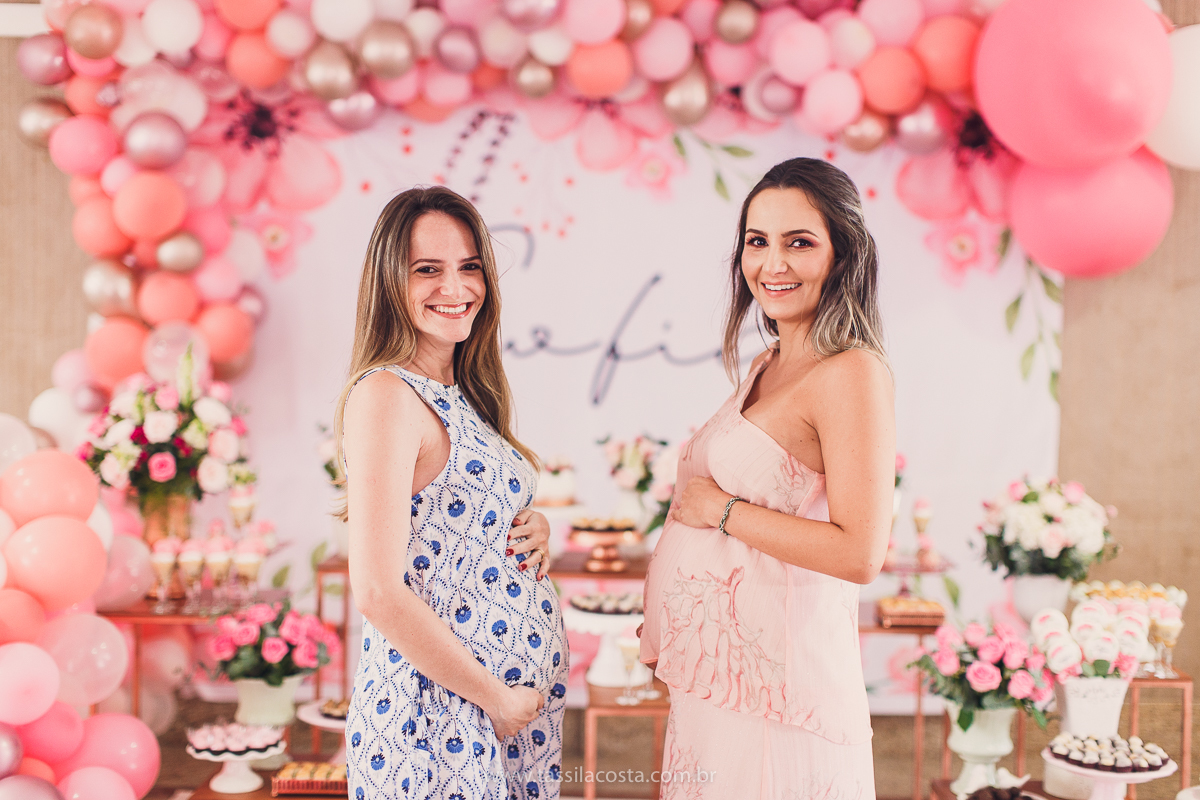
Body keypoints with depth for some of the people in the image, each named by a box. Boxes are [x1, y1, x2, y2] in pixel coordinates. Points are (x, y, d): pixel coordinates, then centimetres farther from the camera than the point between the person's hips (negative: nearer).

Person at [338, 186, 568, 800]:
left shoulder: (463, 393, 8)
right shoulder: (385, 394, -17)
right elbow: (379, 594, -22)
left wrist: (535, 529, -2)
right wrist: (494, 696, -14)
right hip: (438, 712, -8)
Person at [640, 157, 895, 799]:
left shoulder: (852, 373, -15)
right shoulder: (766, 366, 11)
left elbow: (859, 553, -23)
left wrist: (720, 508, -14)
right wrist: (663, 628, 13)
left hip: (777, 670, -8)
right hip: (717, 667, 8)